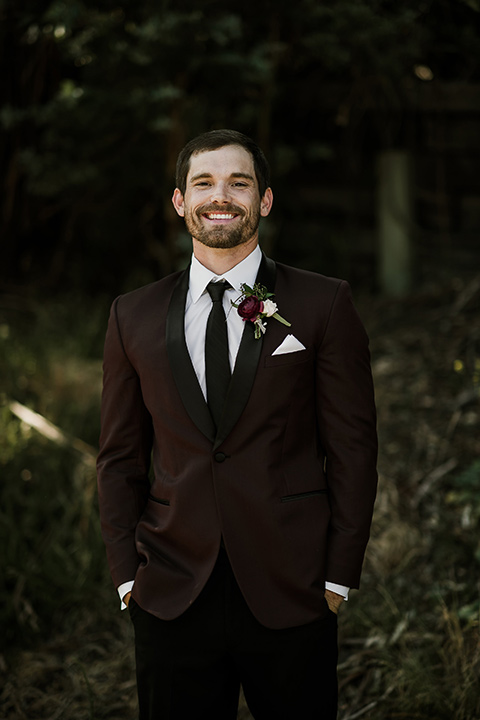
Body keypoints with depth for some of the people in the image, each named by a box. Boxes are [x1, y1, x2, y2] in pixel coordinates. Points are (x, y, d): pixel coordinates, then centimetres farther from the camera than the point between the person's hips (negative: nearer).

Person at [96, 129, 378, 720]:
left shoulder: (324, 305, 1)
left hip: (291, 597, -2)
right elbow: (121, 459, 11)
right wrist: (127, 575, 3)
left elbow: (352, 448, 0)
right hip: (170, 598, 2)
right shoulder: (133, 316, 8)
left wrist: (338, 576, -4)